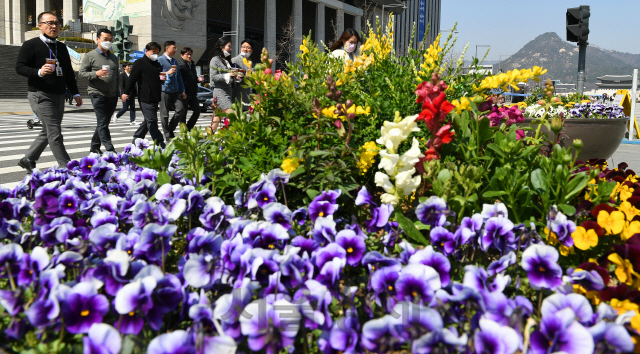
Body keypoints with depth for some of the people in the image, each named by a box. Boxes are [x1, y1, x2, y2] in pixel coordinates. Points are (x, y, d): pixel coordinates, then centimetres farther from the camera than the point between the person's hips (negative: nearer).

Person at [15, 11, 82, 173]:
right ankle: (67, 168, -11)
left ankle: (28, 160, 28)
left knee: (48, 132, 13)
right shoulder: (31, 45, -3)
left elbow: (69, 72, 22)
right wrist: (39, 72, -25)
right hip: (41, 95, -7)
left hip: (59, 96, 8)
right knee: (55, 132, -12)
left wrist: (75, 93, 17)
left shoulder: (61, 47, 18)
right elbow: (19, 67, -8)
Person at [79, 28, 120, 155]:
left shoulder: (113, 57, 19)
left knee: (104, 122, 9)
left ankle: (94, 147, 19)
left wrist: (118, 92, 18)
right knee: (102, 123, -11)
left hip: (112, 95, 6)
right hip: (97, 93, -6)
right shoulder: (90, 56, 1)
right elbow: (81, 73, -3)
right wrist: (96, 74, -20)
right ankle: (110, 150, -15)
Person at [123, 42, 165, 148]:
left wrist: (163, 78, 7)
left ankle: (136, 139, 27)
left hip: (155, 98, 8)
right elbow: (132, 78, -7)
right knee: (152, 120, -8)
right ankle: (160, 143, -9)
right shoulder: (140, 63, -4)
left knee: (148, 121, 14)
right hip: (145, 98, -8)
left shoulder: (157, 64, 19)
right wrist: (126, 92, -11)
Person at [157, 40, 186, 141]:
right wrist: (167, 73, -19)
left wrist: (182, 91, 17)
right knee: (164, 114, -2)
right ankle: (167, 135, 9)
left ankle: (170, 129, 10)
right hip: (164, 90, -6)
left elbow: (179, 77, 22)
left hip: (175, 91, 6)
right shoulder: (160, 60, -2)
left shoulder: (175, 61, 19)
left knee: (181, 109, -8)